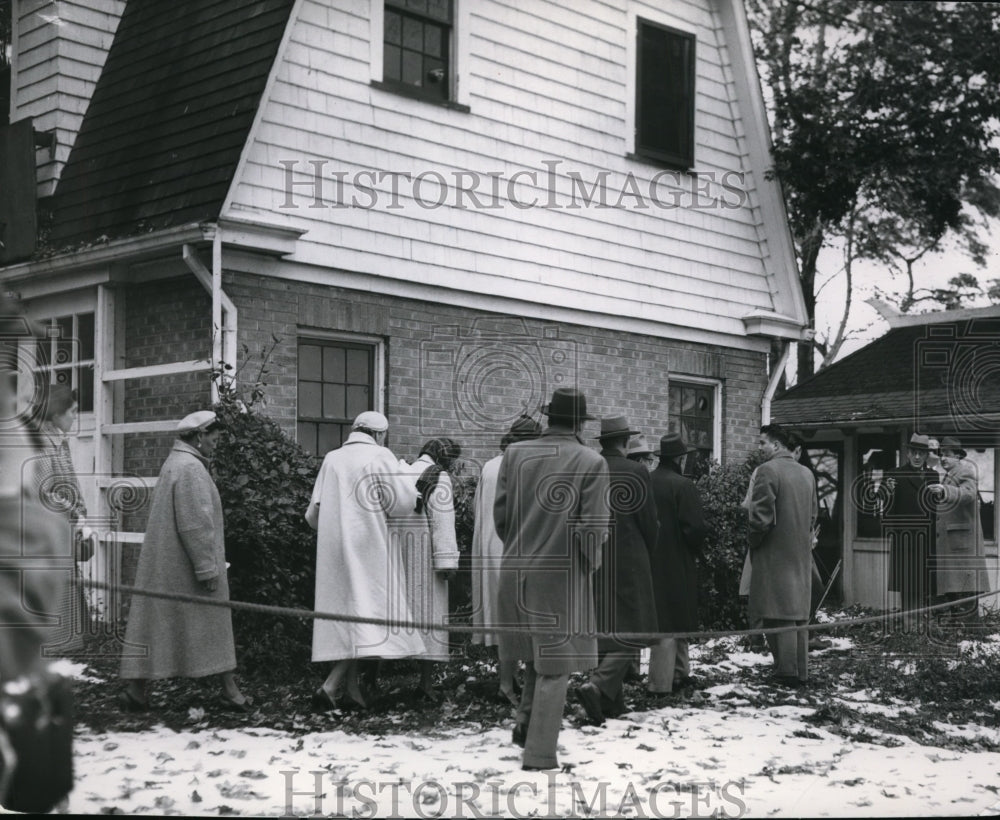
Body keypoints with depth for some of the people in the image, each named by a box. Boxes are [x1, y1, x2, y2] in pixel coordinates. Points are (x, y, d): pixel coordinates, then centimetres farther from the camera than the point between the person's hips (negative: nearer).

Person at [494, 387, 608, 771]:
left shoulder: (515, 453, 0)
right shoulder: (591, 463, -10)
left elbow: (500, 513, 1)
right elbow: (591, 527, -14)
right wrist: (590, 563, 4)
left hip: (516, 571, 4)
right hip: (563, 573, -4)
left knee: (537, 655, 25)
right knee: (555, 666, 5)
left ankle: (525, 724, 21)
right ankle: (539, 753, 7)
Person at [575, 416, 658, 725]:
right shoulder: (637, 473, -10)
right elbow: (648, 522, -6)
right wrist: (646, 553, 12)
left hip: (592, 564, 5)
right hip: (628, 563, -5)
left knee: (602, 630, 16)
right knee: (630, 630, 1)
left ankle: (612, 698, 24)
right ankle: (597, 685, -18)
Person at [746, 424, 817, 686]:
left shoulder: (767, 470, -13)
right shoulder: (807, 473, 12)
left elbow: (761, 515, -16)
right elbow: (813, 514, 16)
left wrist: (754, 542, -2)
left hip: (775, 556, -7)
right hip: (802, 554, 8)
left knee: (779, 616, -4)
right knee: (798, 614, 12)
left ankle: (787, 671, -4)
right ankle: (801, 671, 17)